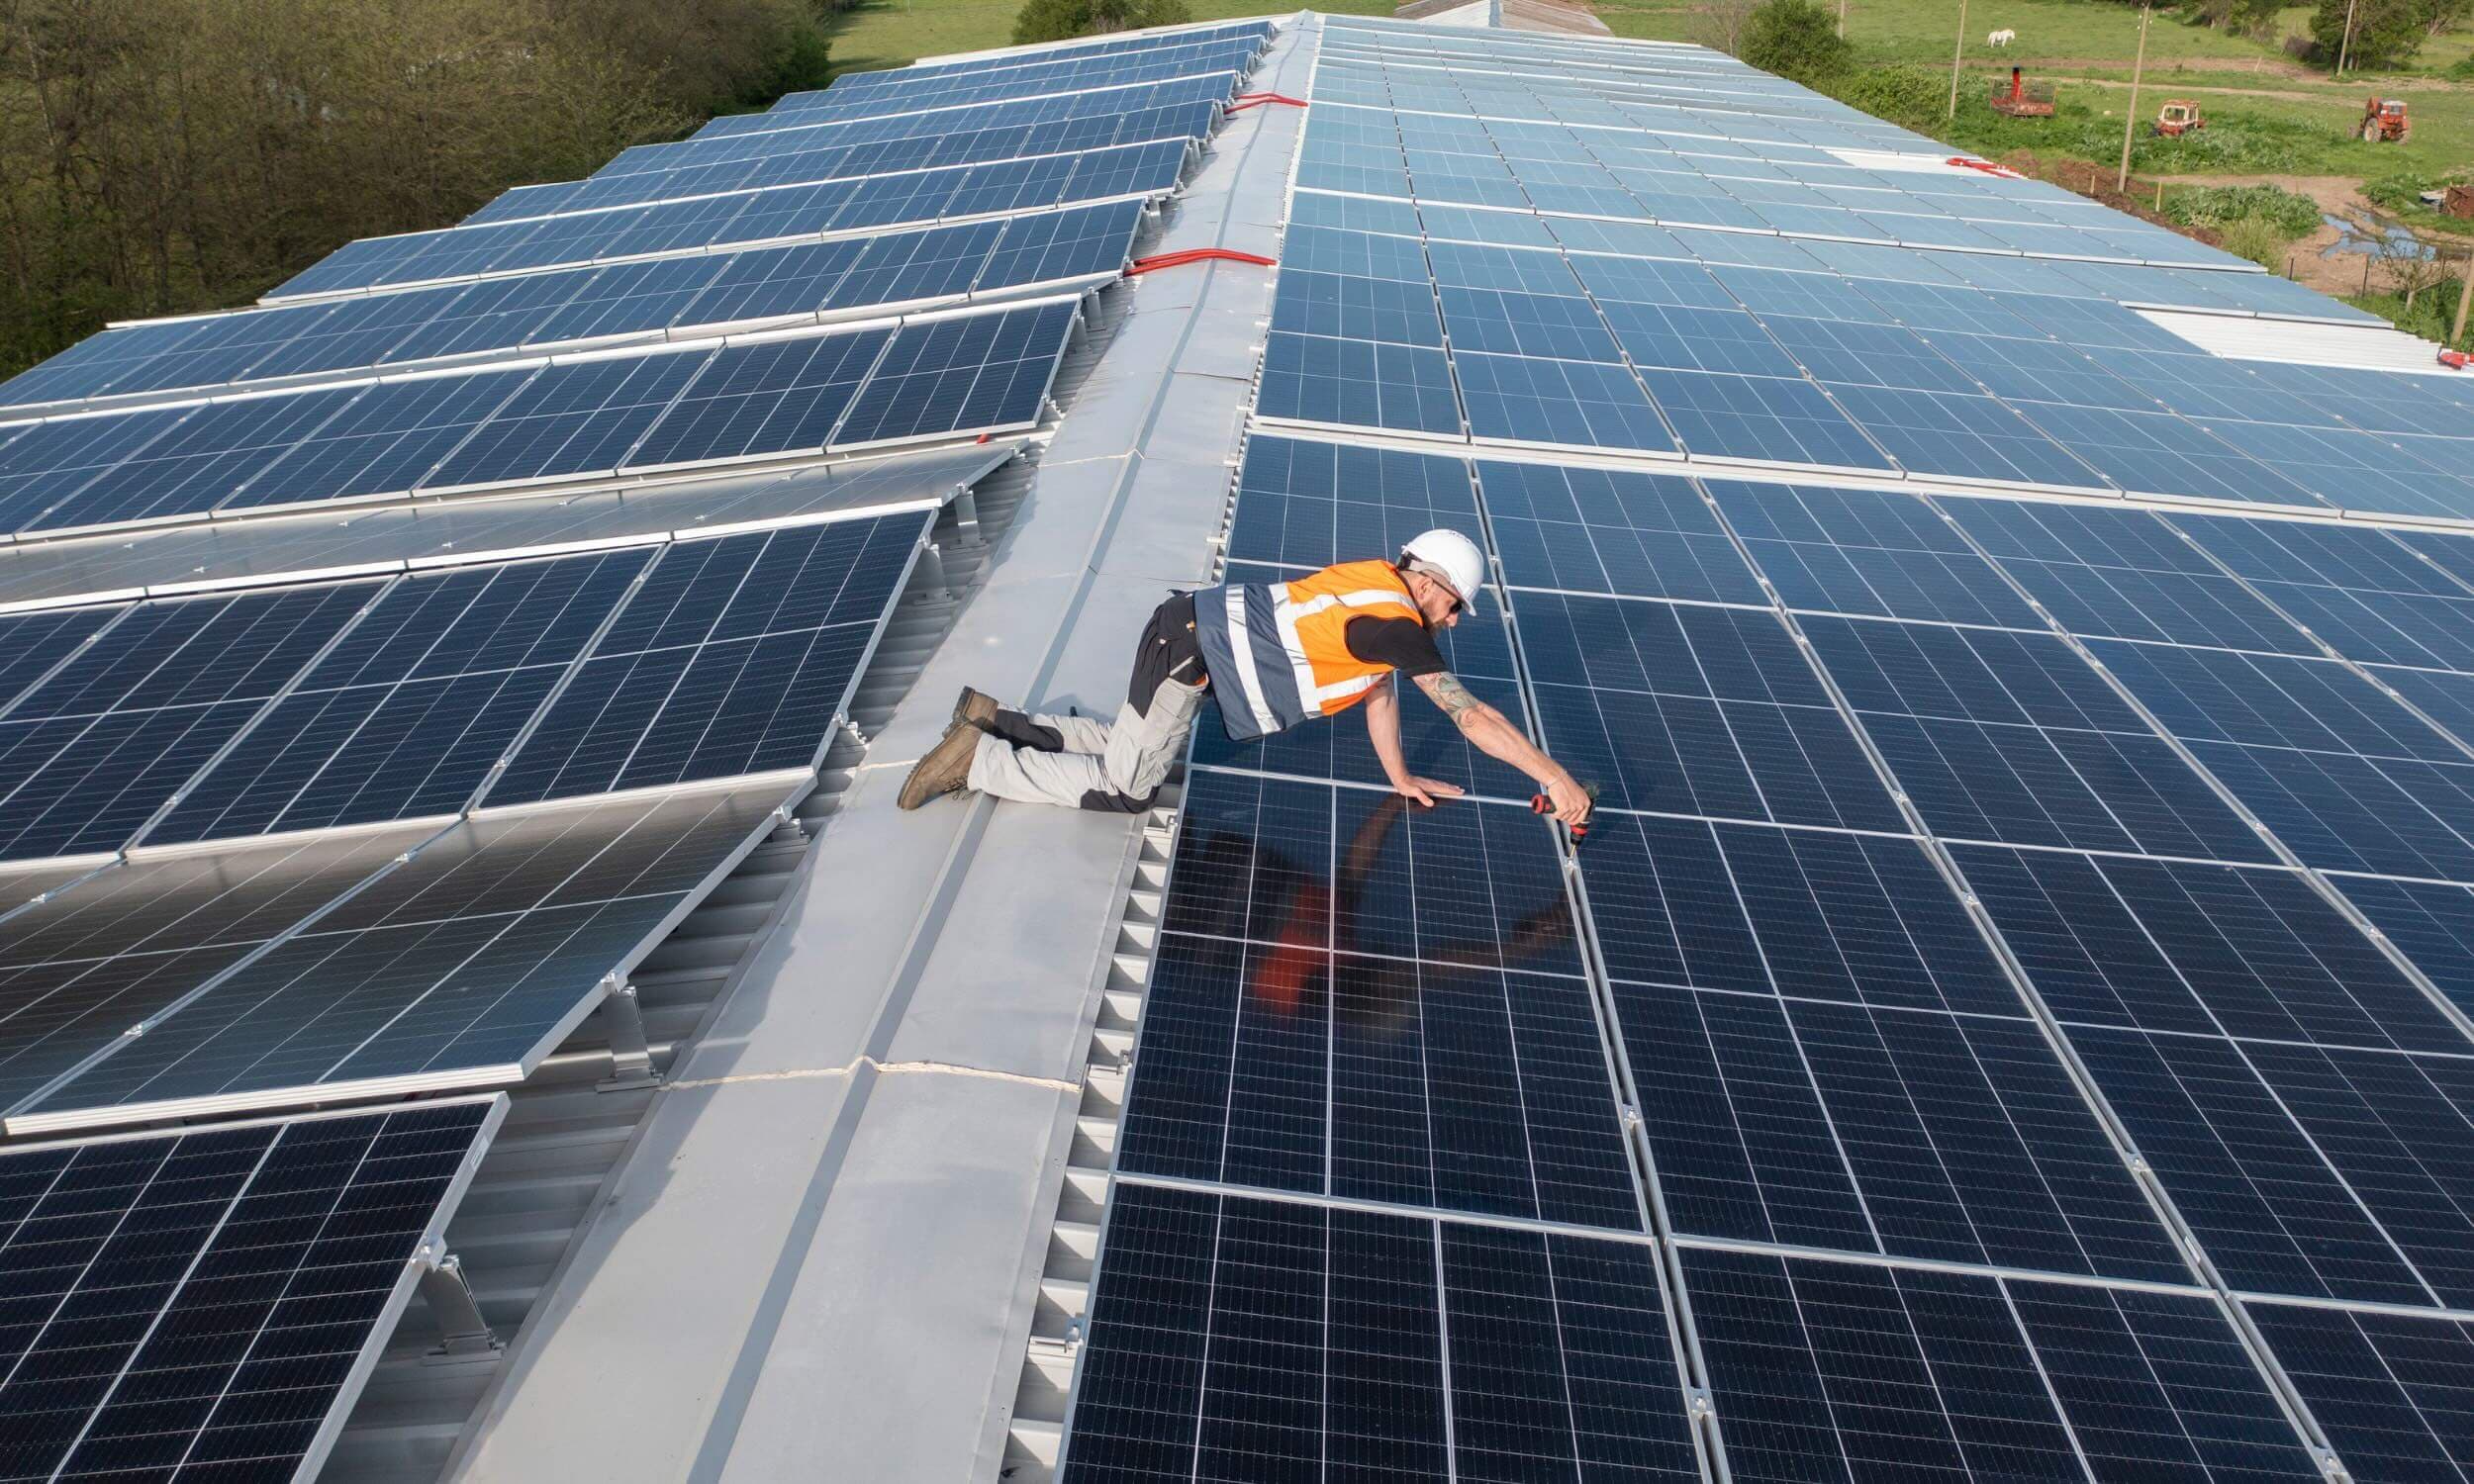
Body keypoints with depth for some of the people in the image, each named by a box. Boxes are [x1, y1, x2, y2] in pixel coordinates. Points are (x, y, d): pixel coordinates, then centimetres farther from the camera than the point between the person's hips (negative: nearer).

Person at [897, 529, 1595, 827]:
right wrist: (1556, 778, -8)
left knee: (1132, 748, 21)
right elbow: (1474, 717, -13)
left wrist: (1400, 778, 25)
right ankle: (978, 759, -1)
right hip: (1190, 645, -9)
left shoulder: (1379, 586, 11)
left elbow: (1380, 688, 22)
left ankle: (994, 722, 21)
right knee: (1125, 788, -3)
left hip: (1193, 626, 9)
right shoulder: (1398, 624, -15)